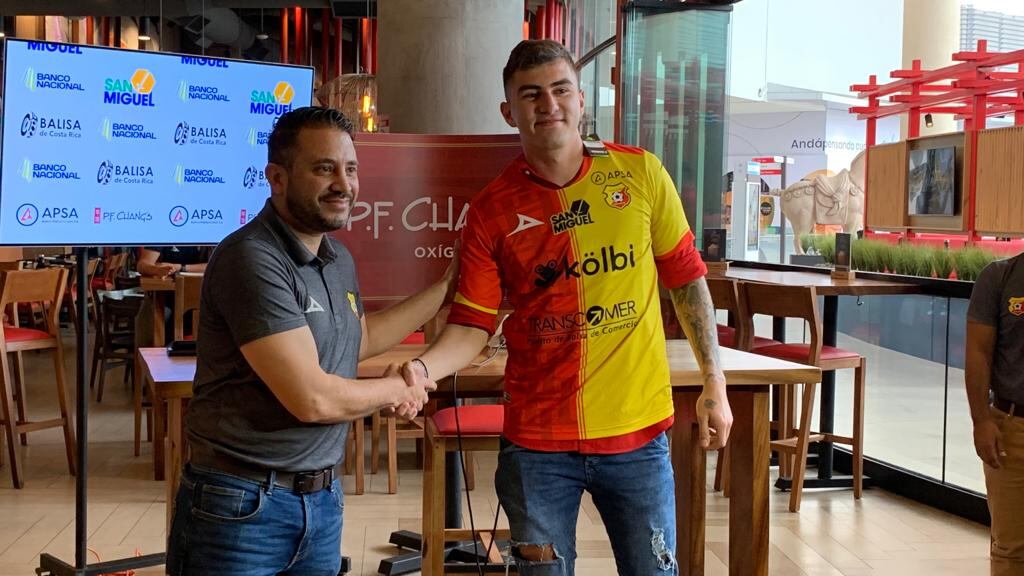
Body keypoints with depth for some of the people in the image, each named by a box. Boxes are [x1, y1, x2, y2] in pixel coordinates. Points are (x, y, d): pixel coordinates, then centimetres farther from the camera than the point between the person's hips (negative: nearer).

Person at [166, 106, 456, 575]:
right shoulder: (252, 260, -21)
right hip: (242, 504, -7)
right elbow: (313, 398, -24)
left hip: (323, 499, 8)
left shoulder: (339, 259, 7)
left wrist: (446, 288, 20)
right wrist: (395, 390, -6)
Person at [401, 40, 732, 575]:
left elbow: (687, 281, 4)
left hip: (638, 431, 1)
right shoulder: (490, 210, -4)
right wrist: (423, 368, -24)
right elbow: (472, 324, -4)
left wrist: (714, 383, 4)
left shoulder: (642, 174, -3)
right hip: (537, 442, 0)